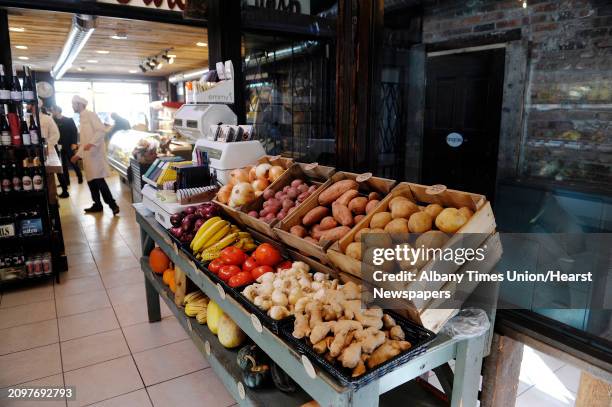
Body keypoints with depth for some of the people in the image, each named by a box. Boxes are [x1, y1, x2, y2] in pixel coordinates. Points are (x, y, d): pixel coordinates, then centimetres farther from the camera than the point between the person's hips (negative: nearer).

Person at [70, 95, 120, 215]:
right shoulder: (81, 119, 21)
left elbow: (101, 130, -18)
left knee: (98, 179, -14)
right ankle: (97, 205, 18)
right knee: (91, 180, 10)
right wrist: (78, 154, 24)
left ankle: (113, 205, -12)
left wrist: (92, 143, -28)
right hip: (87, 154, 9)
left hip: (95, 152, -9)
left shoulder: (90, 114, -5)